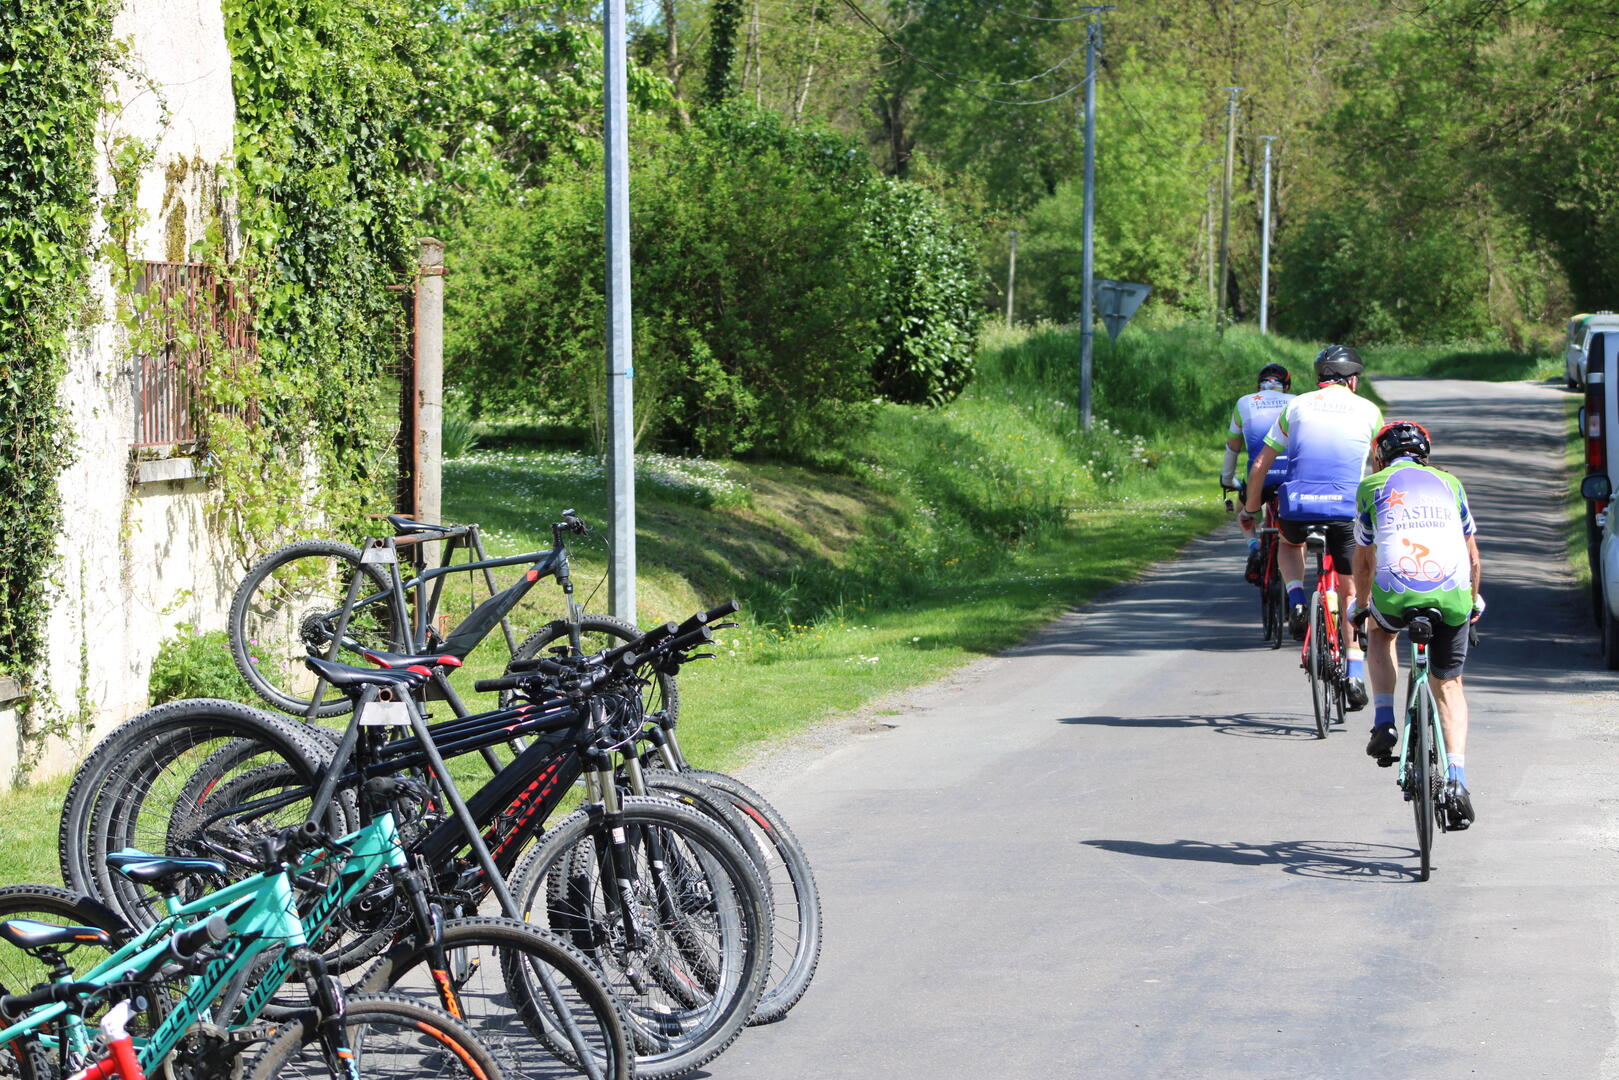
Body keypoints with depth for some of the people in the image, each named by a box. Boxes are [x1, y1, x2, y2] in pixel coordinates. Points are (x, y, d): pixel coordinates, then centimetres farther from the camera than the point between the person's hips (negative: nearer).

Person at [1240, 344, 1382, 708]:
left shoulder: (1296, 406, 12)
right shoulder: (1367, 411, 11)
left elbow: (1260, 465, 11)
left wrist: (1250, 509, 22)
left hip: (1296, 508, 1)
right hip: (1347, 511, -1)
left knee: (1289, 543, 35)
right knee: (1350, 590, 14)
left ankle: (1296, 600, 9)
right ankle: (1356, 673, 4)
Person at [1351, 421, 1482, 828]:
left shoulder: (1372, 486, 19)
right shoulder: (1449, 483, 23)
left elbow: (1364, 560, 26)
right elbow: (1471, 552, 30)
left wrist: (1363, 605, 43)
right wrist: (1474, 599, 46)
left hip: (1396, 593, -1)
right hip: (1452, 595, 1)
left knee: (1380, 631, 35)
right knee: (1448, 685, 19)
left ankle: (1384, 723, 19)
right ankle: (1456, 781, 4)